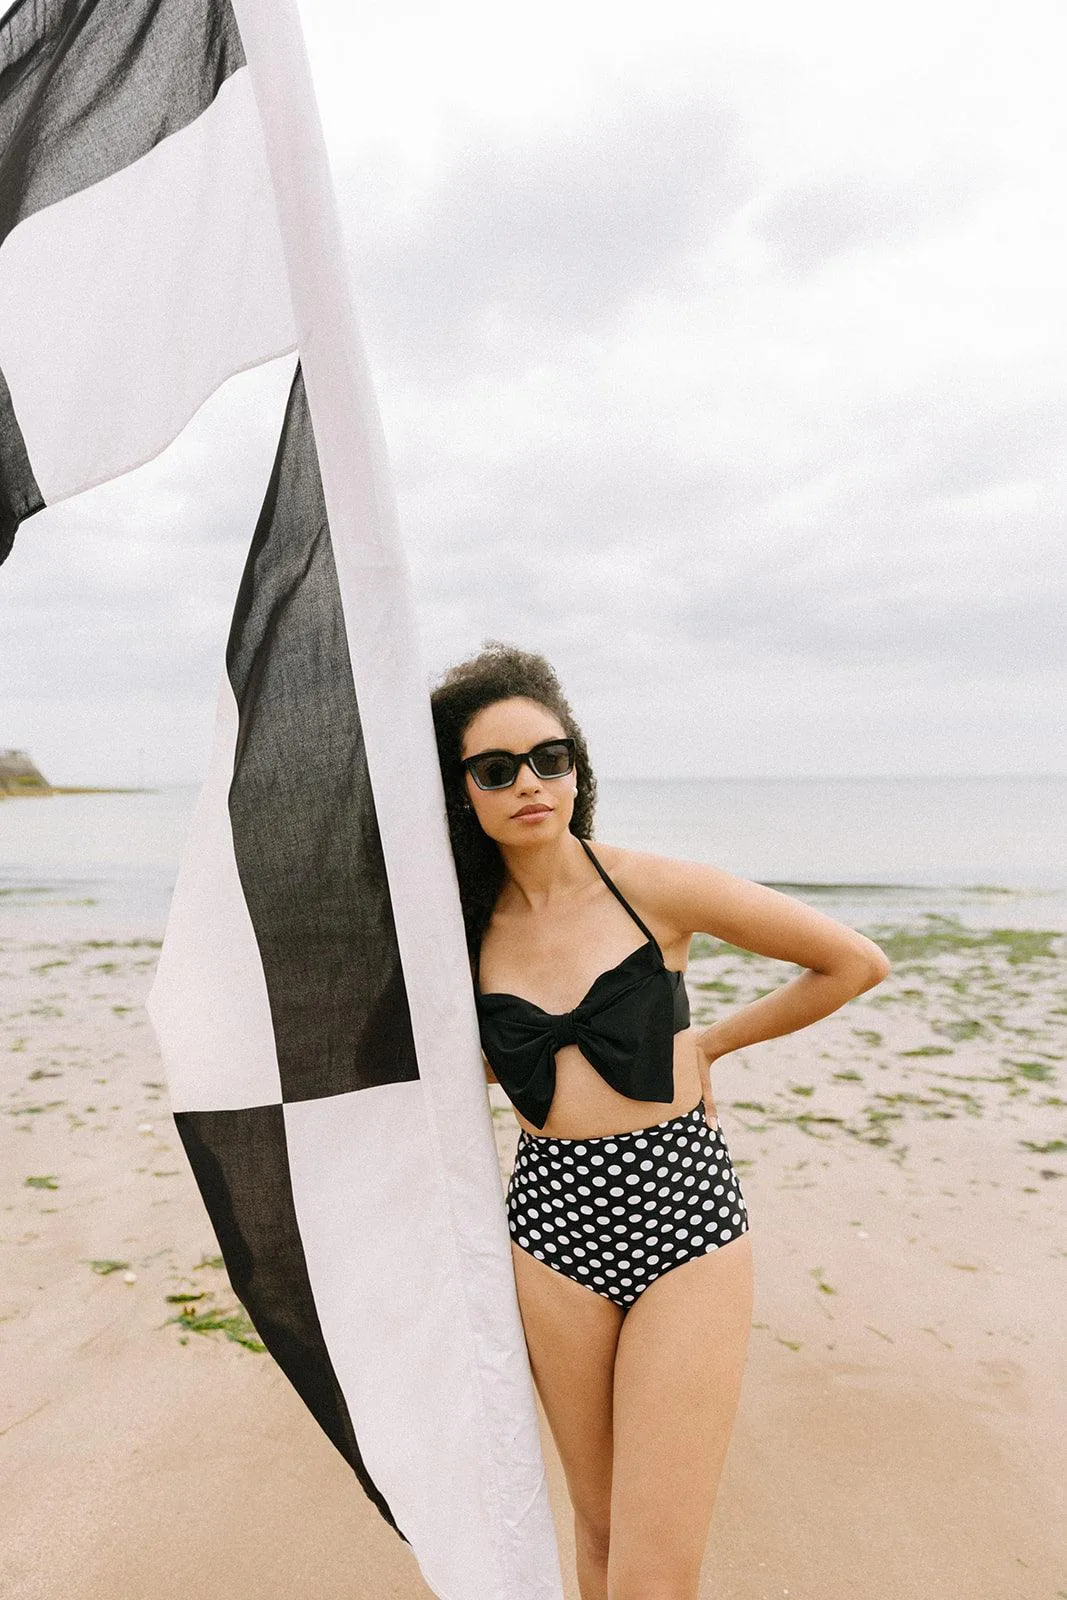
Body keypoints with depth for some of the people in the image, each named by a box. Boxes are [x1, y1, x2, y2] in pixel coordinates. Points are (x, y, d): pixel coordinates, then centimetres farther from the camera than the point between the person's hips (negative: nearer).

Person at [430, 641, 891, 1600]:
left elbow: (857, 963, 0)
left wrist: (711, 1042, 4)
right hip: (553, 1230, 3)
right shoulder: (464, 928, 1)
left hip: (684, 1217, -3)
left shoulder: (653, 888, -9)